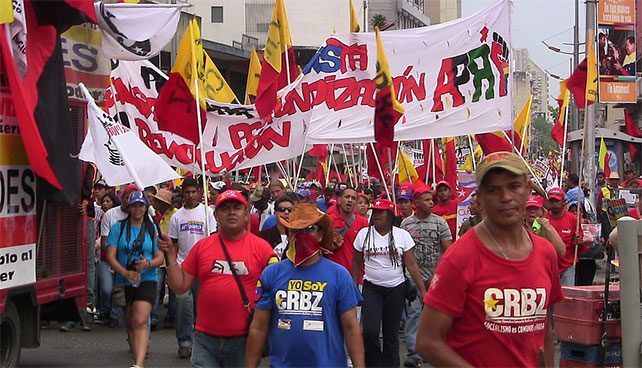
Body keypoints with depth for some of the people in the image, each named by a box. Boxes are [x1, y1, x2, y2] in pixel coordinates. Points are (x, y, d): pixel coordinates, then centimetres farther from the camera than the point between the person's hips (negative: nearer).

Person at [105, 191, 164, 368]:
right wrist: (125, 273, -19)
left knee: (140, 321, -18)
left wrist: (149, 264, -18)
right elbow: (110, 256, -3)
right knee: (130, 323, 12)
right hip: (124, 282, 2)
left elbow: (160, 257, 5)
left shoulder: (152, 229, 6)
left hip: (147, 280, -2)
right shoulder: (118, 228, 5)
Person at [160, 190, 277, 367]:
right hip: (206, 339, 2)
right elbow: (180, 287, 9)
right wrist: (171, 256, -2)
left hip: (244, 340, -1)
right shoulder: (202, 246, 7)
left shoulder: (261, 247, -1)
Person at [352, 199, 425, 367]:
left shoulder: (402, 235, -1)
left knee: (391, 333, 7)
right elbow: (356, 263, 8)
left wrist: (422, 289, -7)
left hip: (396, 289, 0)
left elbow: (411, 264, -1)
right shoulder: (364, 234, 1)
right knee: (369, 331, -14)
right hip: (371, 288, 0)